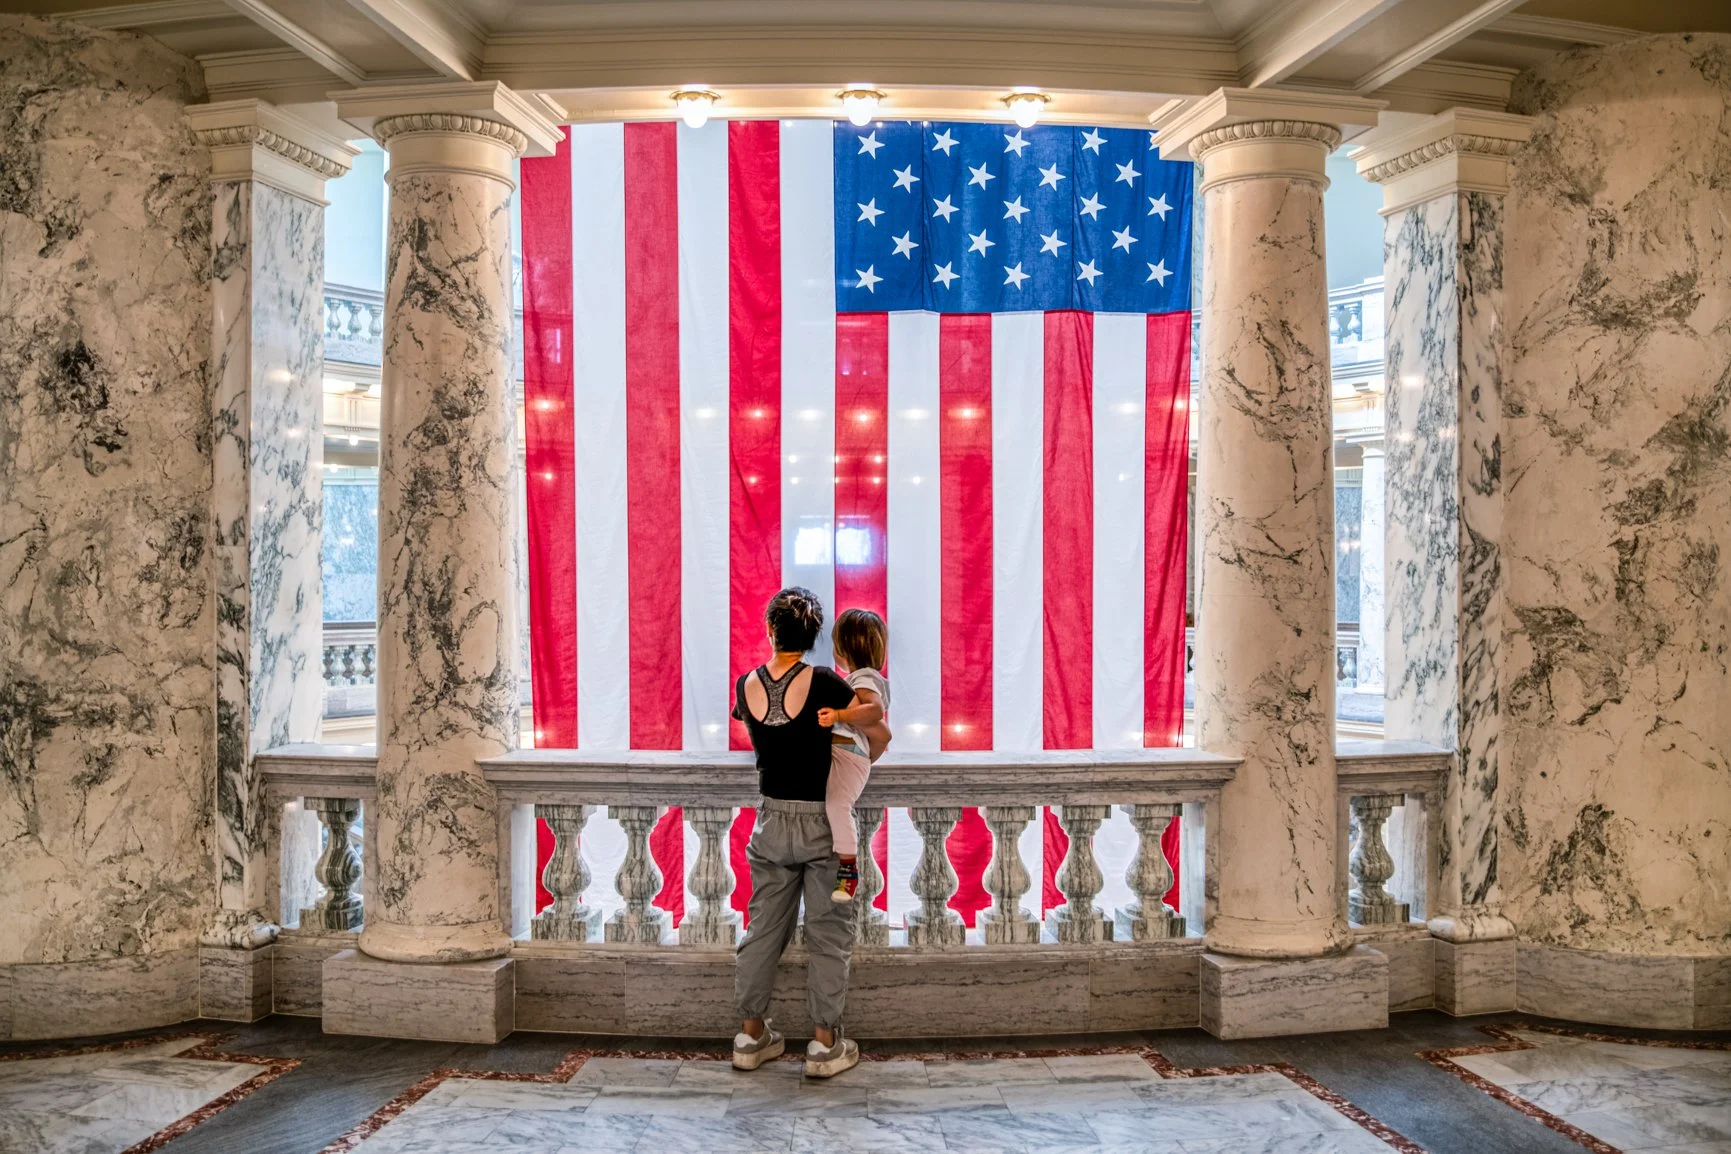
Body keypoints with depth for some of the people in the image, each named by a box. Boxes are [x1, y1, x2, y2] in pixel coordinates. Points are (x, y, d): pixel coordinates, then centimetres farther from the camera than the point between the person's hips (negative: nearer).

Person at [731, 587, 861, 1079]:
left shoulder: (745, 685, -5)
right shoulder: (822, 683, -19)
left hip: (772, 821, 4)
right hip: (823, 822, -4)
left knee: (764, 927, 14)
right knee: (828, 933, 7)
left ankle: (751, 1035, 23)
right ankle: (825, 1044, 12)